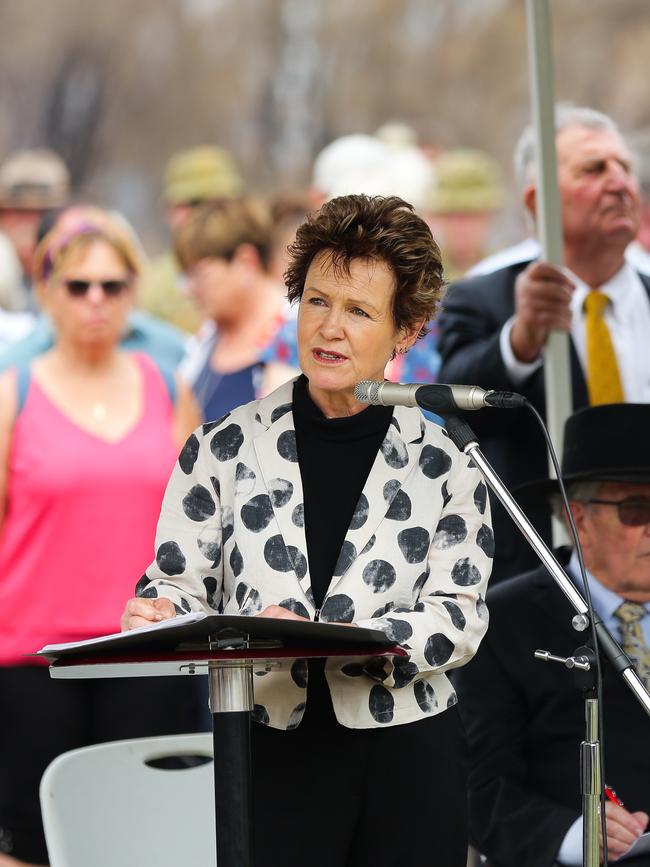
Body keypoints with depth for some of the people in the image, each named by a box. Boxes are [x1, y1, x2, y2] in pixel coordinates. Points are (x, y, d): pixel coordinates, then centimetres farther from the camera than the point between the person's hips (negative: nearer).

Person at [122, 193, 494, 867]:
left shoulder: (440, 465, 2)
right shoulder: (225, 448, 4)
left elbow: (459, 615, -6)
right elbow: (182, 581, 5)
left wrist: (331, 639, -22)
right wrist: (161, 613, -20)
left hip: (408, 758, 0)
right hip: (272, 757, 0)